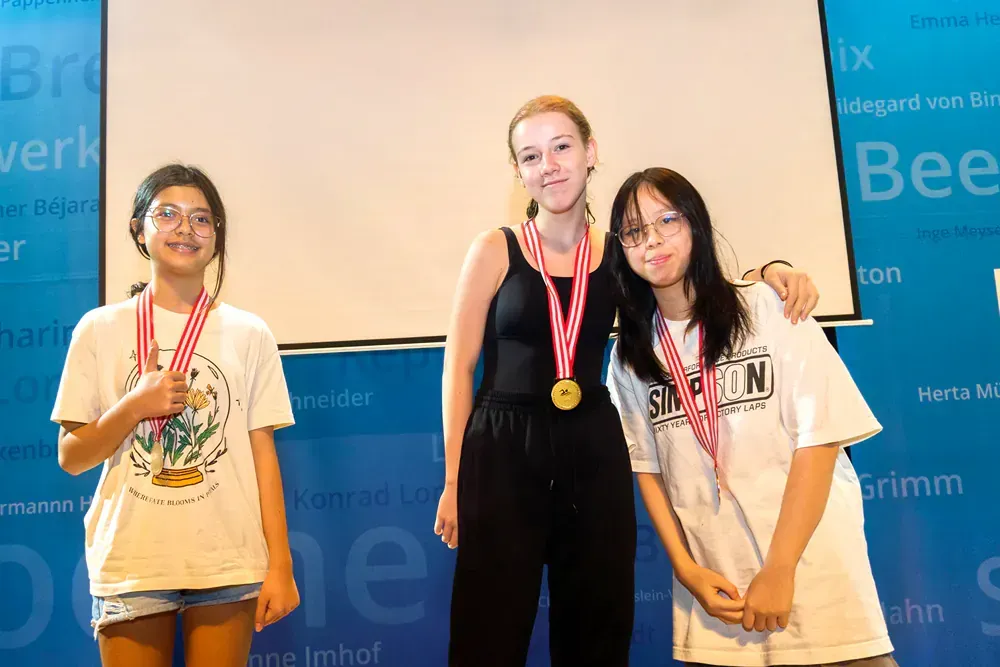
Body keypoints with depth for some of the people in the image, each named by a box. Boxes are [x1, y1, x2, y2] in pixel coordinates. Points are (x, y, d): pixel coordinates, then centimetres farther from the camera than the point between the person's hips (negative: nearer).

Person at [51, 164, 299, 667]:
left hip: (229, 564, 0)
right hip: (130, 563, 0)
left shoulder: (249, 334, 1)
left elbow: (262, 453, 1)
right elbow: (71, 457, 5)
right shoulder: (100, 329, 2)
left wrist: (280, 565, -3)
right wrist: (134, 407, -12)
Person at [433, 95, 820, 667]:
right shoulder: (496, 250, -3)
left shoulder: (618, 254, 3)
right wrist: (454, 478, -4)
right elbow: (459, 367, -1)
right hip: (502, 452, -2)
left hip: (595, 452, 3)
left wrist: (766, 272, -8)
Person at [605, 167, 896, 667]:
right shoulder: (629, 354, 4)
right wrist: (685, 568, -6)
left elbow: (820, 435, -10)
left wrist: (780, 569, -14)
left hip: (815, 575, -2)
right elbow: (646, 468, 6)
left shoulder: (768, 309, -6)